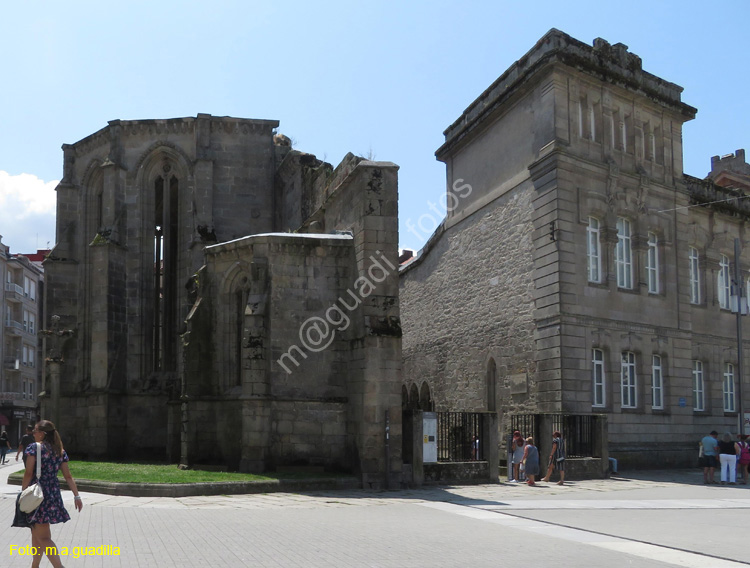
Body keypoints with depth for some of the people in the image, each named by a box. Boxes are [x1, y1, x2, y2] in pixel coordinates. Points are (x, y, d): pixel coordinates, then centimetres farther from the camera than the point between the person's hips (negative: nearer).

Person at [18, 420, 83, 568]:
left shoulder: (34, 448, -8)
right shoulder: (60, 451, 9)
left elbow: (28, 474, -13)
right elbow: (68, 476, 9)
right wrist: (77, 496, 11)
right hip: (53, 494, 7)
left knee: (43, 536, -9)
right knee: (36, 533, 22)